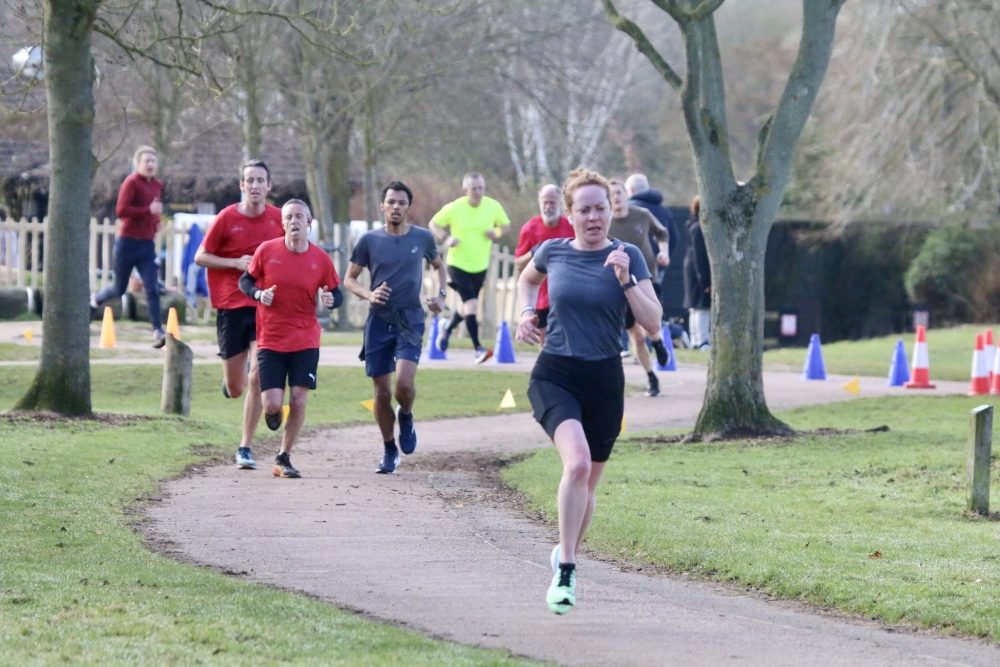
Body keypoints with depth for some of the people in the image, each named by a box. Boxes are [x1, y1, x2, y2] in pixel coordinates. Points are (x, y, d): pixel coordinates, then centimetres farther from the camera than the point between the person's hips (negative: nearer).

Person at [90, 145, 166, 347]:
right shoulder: (131, 182, -13)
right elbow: (121, 210, -23)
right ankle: (96, 300, 40)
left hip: (147, 244, 5)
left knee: (152, 288, -8)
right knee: (119, 288, 9)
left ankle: (158, 331, -13)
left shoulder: (157, 185, 10)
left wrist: (156, 221, 9)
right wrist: (149, 211, -27)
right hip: (127, 242, -5)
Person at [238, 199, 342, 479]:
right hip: (270, 340, -1)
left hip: (305, 341, 1)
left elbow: (336, 292, 8)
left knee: (299, 400, -6)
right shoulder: (266, 251, -5)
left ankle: (284, 458, 10)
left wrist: (331, 299, -16)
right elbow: (245, 280, 7)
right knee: (272, 404, -8)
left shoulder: (321, 259, -2)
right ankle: (272, 413, 31)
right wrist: (258, 294, -14)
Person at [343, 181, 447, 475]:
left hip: (410, 319, -1)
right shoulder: (370, 240, 2)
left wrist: (441, 295, 6)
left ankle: (406, 417, 13)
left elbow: (439, 266, 23)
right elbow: (349, 279, 7)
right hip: (379, 319, 1)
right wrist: (369, 294, -13)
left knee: (404, 382, -21)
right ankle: (389, 451, 19)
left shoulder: (422, 238, 4)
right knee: (382, 391, 2)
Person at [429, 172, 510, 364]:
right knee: (471, 304, -16)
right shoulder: (454, 208, -13)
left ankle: (447, 330, 46)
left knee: (468, 306, 17)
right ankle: (478, 348, -10)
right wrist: (446, 239, -18)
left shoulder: (493, 207, -6)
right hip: (458, 264, -4)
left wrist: (496, 233, -13)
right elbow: (434, 224, 0)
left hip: (480, 265, 4)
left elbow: (504, 224, 10)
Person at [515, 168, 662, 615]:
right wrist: (526, 313, 8)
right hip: (554, 376, -1)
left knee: (587, 484, 12)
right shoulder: (553, 252, 2)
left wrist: (625, 280, -19)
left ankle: (566, 556, 40)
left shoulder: (627, 257, -2)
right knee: (577, 463, -27)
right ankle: (565, 571, -22)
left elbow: (653, 323, -8)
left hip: (604, 381, 1)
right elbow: (527, 279, 26)